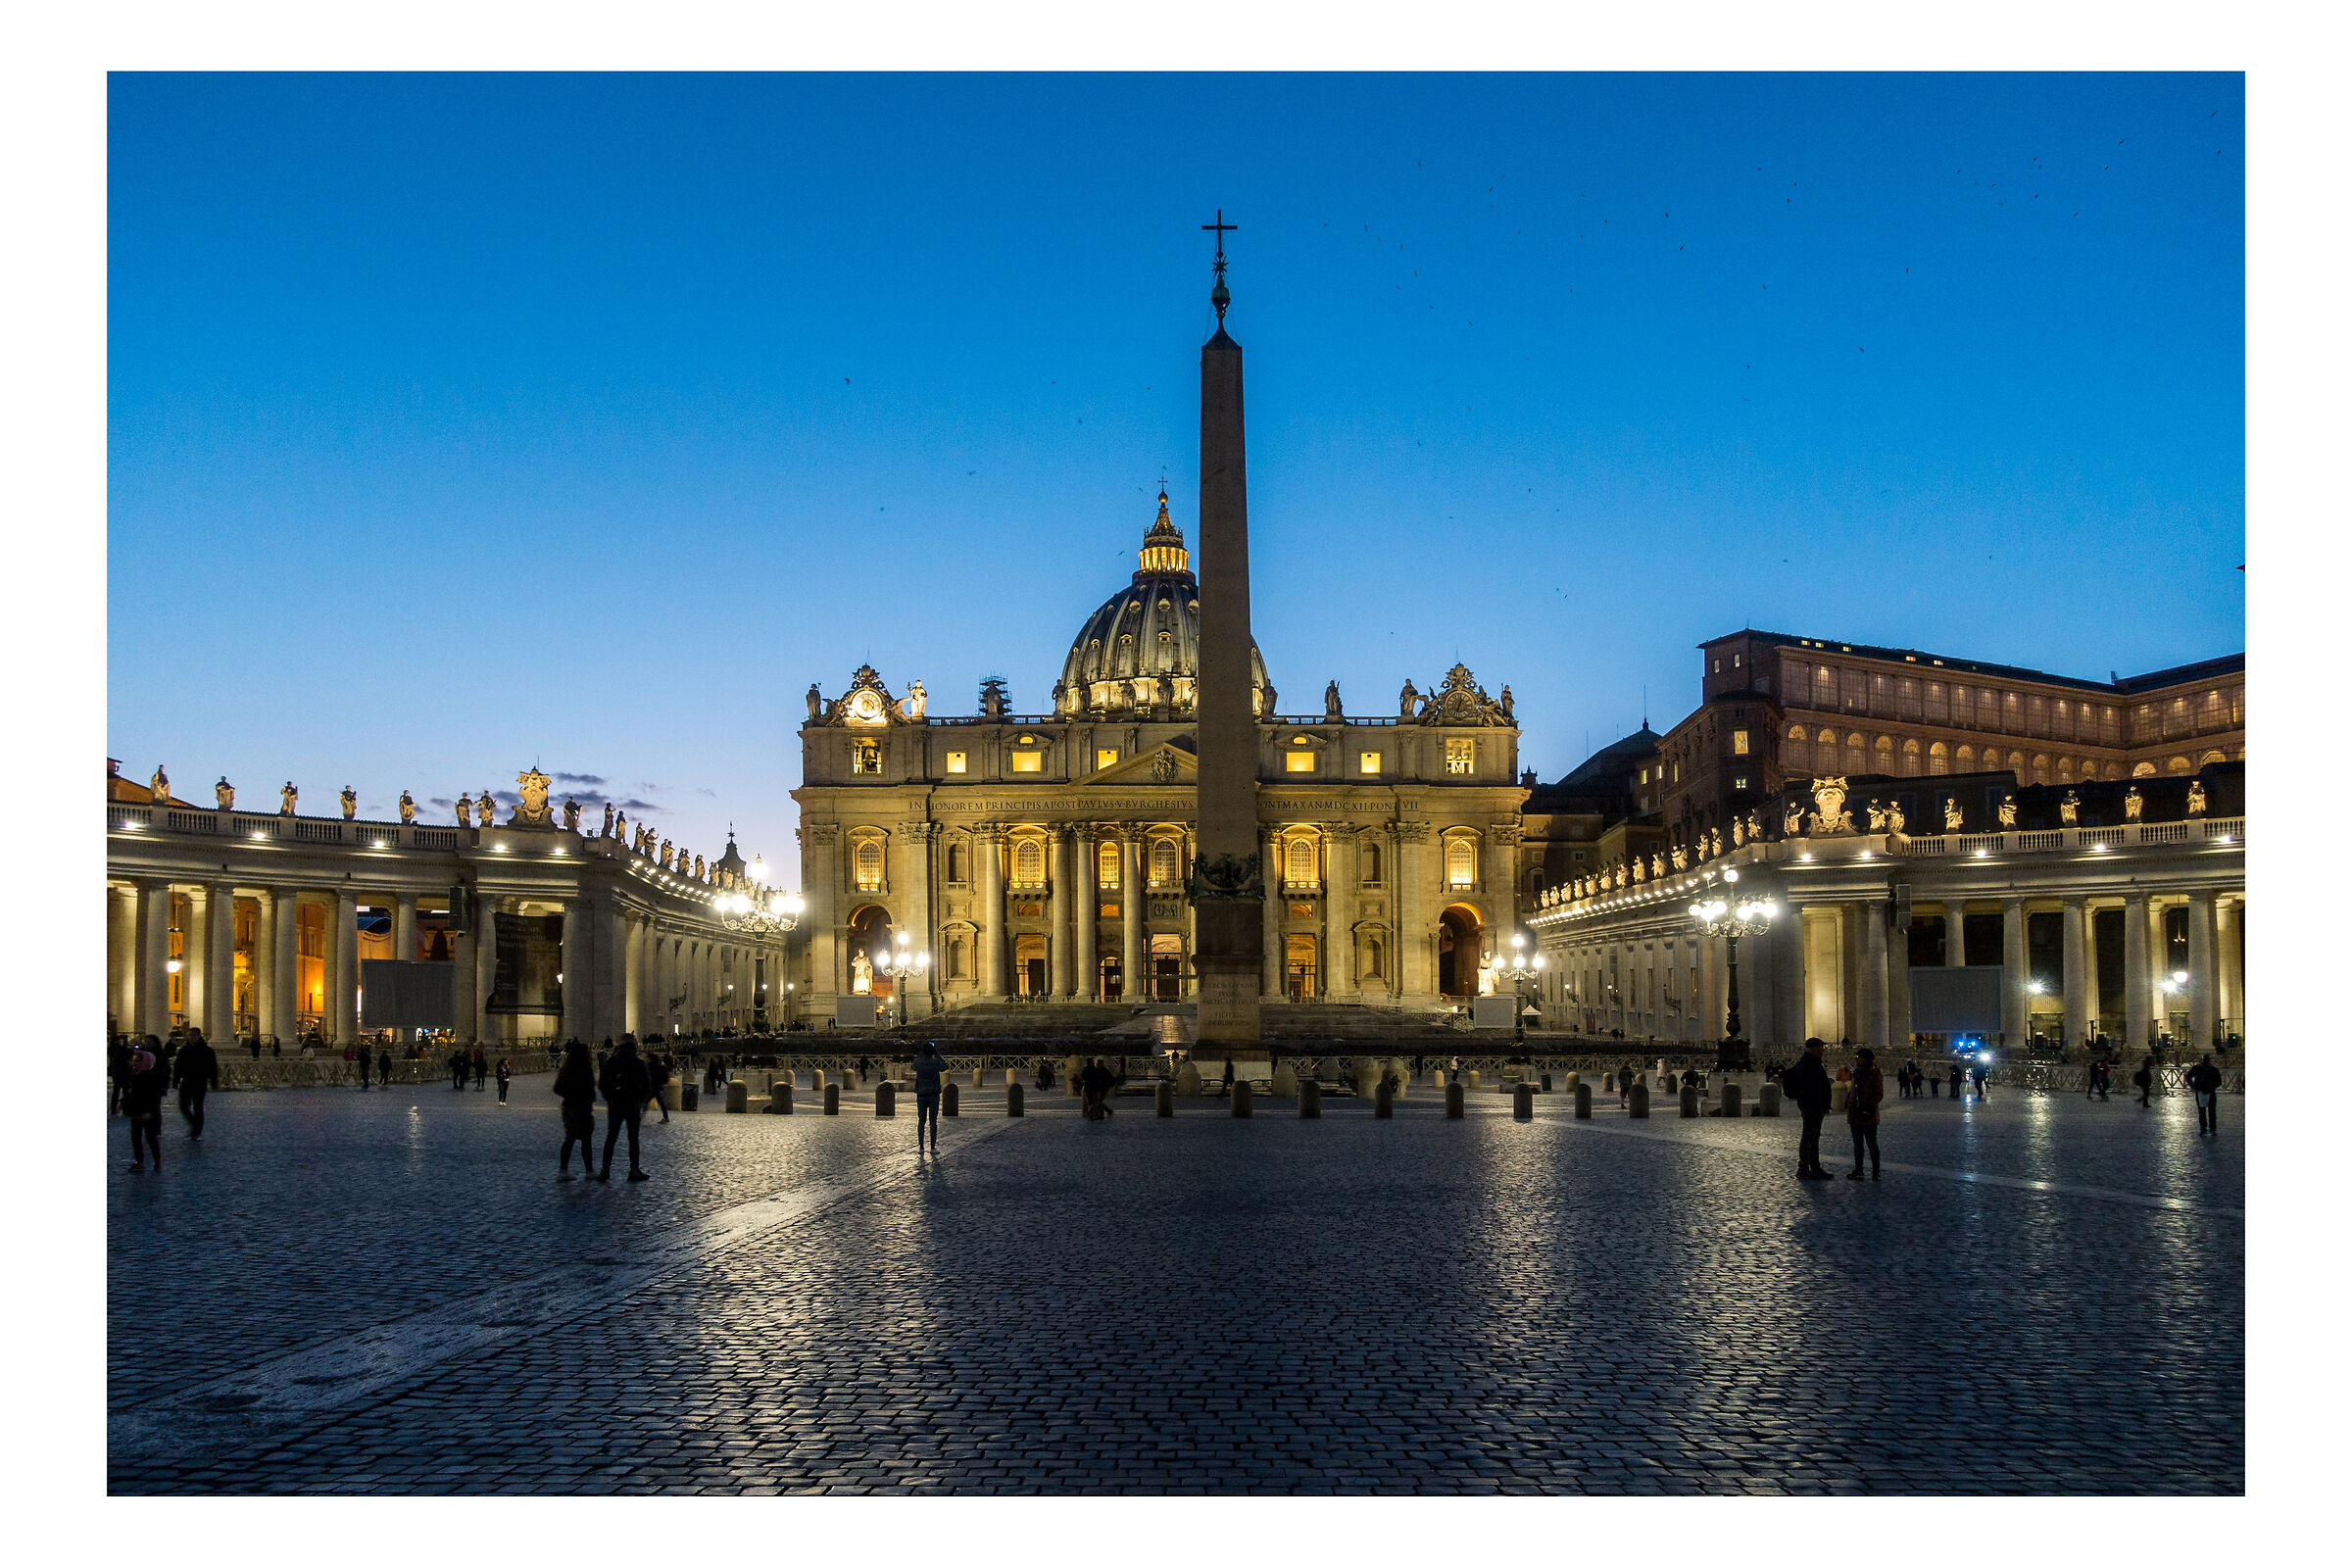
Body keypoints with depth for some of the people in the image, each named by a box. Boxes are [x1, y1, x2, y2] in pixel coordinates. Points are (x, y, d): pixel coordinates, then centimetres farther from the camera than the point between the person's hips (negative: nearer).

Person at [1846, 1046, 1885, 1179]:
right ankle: (1858, 1170, 22)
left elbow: (1879, 1095, -15)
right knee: (1857, 1145, 14)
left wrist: (1867, 1106, -24)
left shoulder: (1874, 1075, -11)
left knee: (1871, 1145, 0)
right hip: (1855, 1117, 8)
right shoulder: (1857, 1074, 12)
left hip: (1868, 1117, -8)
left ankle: (1875, 1172, 8)